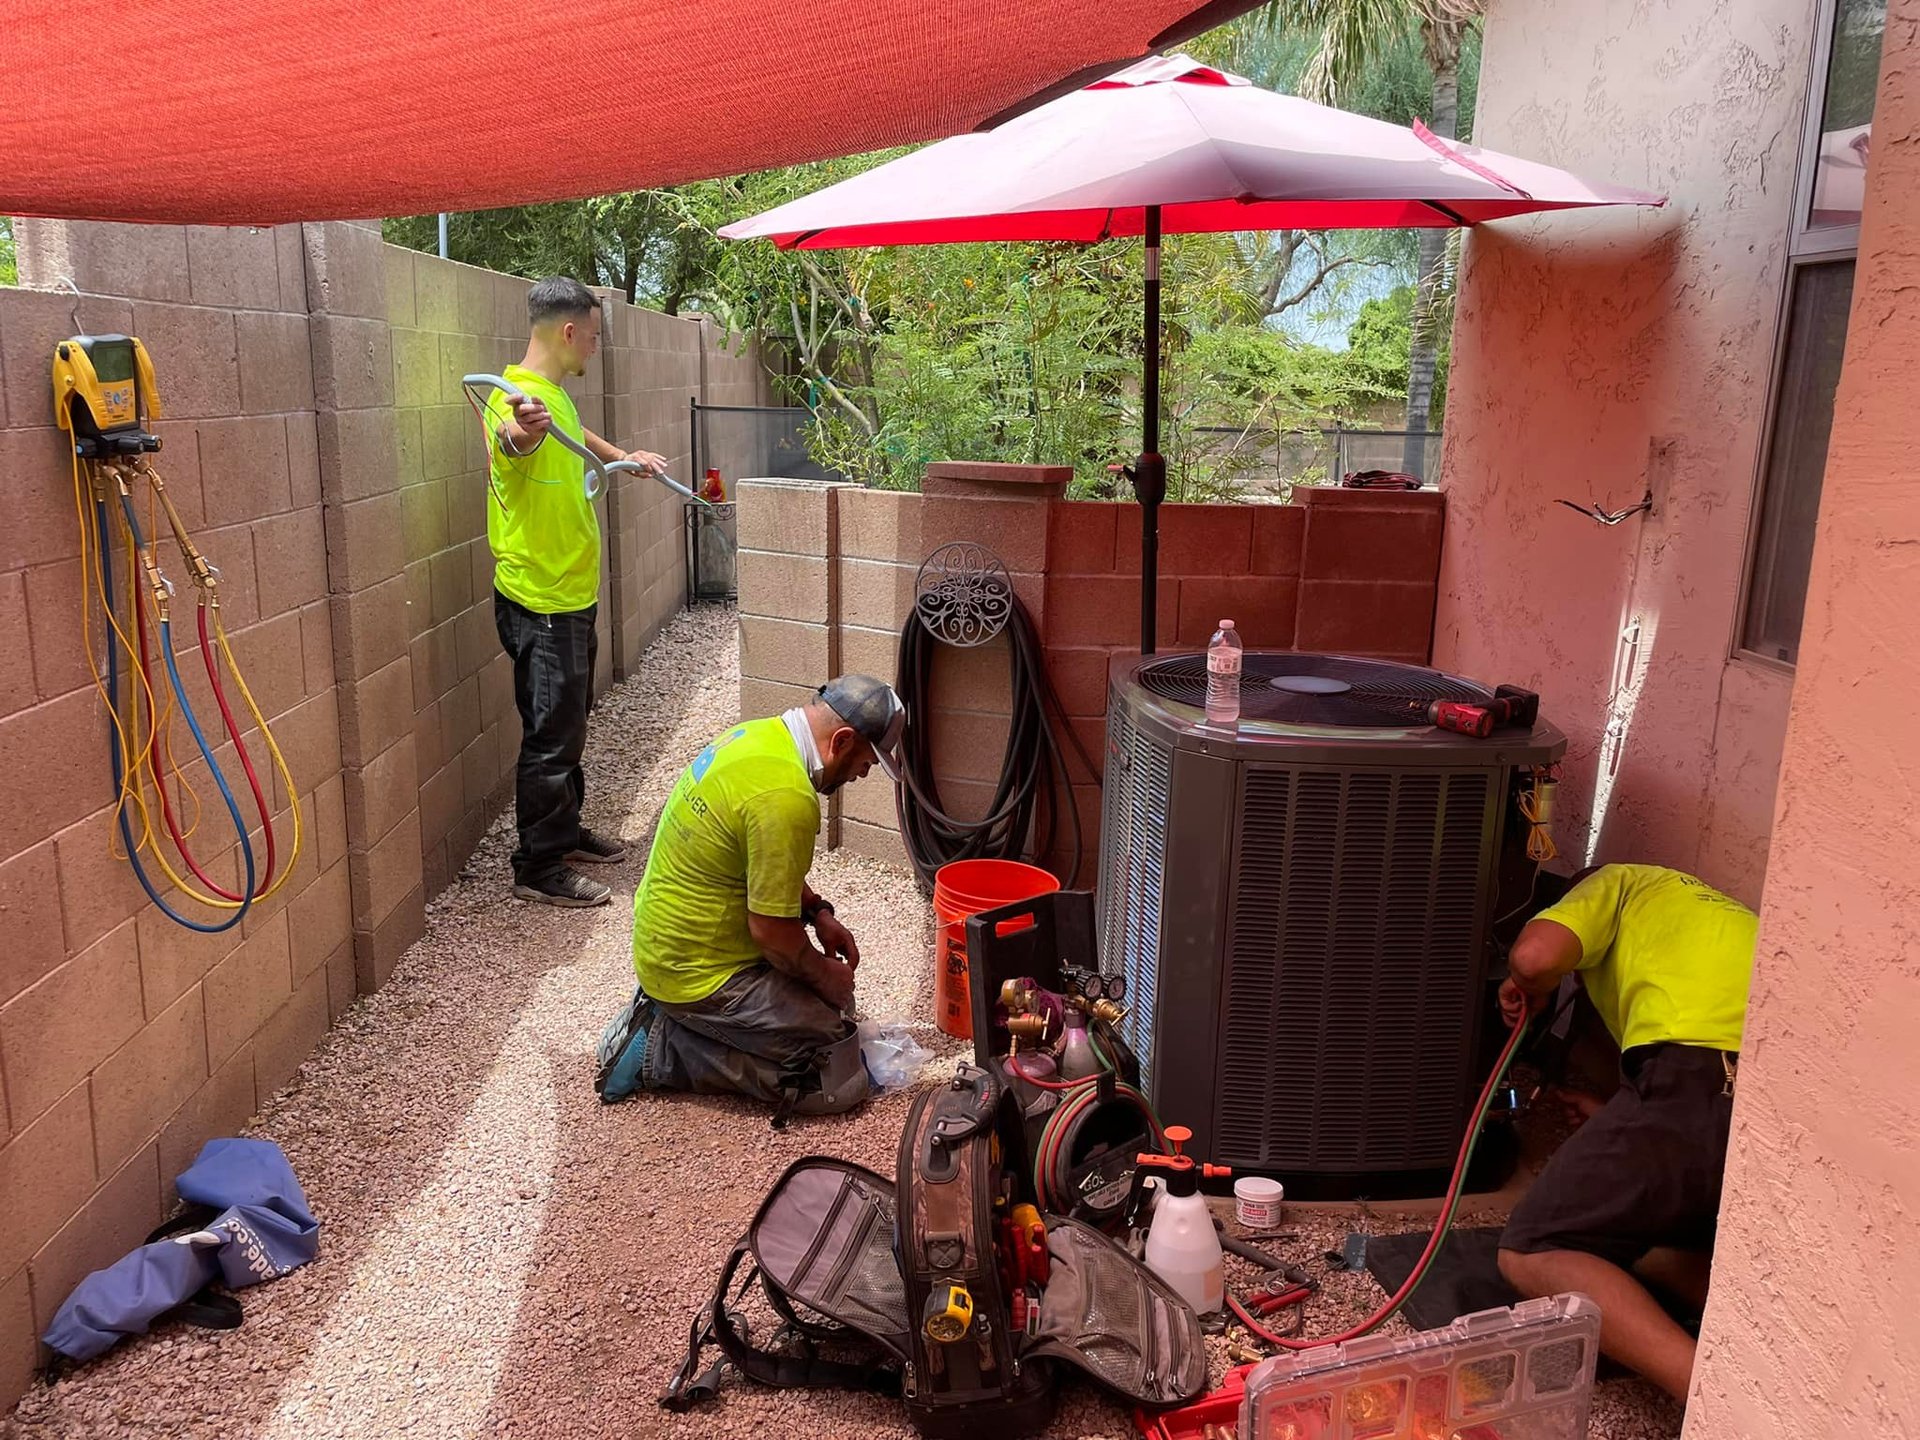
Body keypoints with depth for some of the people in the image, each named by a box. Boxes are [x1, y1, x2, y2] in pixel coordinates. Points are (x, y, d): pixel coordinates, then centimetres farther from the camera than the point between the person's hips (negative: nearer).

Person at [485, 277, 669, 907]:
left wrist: (624, 456, 38)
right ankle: (539, 868, 9)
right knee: (550, 736, -2)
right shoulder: (520, 397, -22)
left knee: (569, 725, 20)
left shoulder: (555, 395, 11)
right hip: (539, 601, -10)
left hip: (570, 595, 10)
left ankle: (565, 832, 34)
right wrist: (521, 434, -67)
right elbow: (508, 445, -47)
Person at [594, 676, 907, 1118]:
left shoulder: (756, 735, 2)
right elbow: (771, 930, -23)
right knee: (841, 1080, -8)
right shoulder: (787, 798, -29)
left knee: (833, 997, 20)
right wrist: (824, 974, -5)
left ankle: (665, 1017, 13)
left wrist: (818, 912, 9)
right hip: (700, 974, -10)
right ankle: (661, 1052, -5)